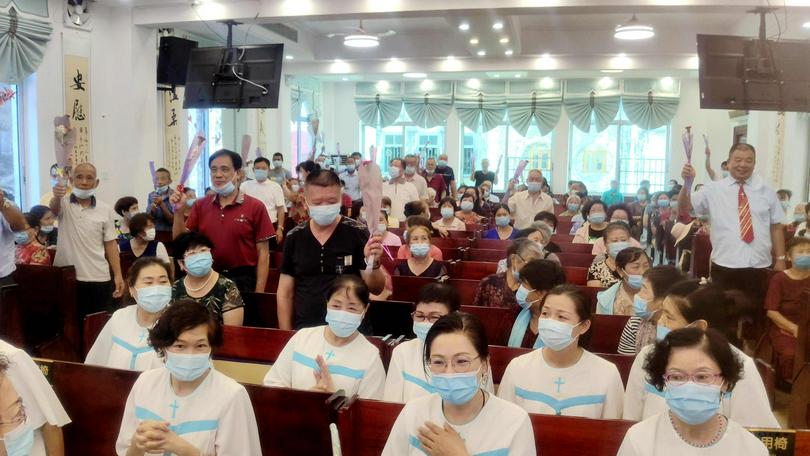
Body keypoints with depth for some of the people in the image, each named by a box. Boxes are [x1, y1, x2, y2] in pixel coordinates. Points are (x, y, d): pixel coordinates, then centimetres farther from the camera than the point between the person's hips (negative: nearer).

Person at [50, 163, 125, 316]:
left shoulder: (105, 210, 4)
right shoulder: (64, 203, 1)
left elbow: (110, 244, 5)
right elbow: (54, 209, -23)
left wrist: (118, 275, -2)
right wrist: (56, 197, -48)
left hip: (98, 278, 1)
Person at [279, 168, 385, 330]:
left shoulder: (357, 233, -9)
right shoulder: (294, 237, 0)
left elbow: (376, 289, -9)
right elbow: (285, 293, 6)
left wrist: (373, 263, -27)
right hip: (305, 330, 3)